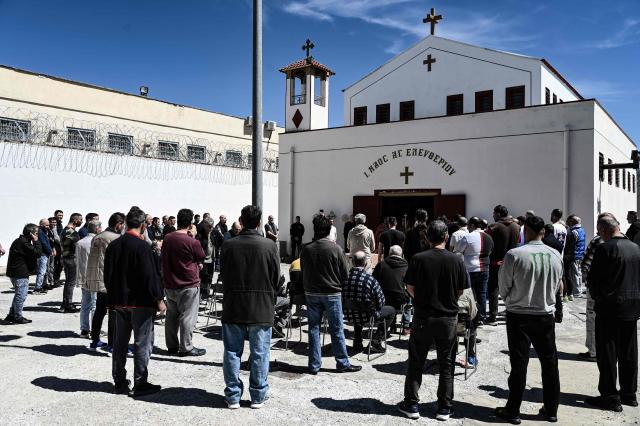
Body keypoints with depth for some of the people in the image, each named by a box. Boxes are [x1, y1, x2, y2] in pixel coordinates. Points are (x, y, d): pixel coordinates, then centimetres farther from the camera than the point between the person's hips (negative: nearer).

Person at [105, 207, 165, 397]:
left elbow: (108, 274, 12)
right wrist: (159, 299, -10)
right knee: (142, 343, 2)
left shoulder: (113, 245, 5)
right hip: (140, 303, -7)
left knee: (120, 343, 15)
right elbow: (150, 276, -19)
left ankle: (119, 382, 24)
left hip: (119, 301, 7)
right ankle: (140, 384, 6)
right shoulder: (142, 247, -17)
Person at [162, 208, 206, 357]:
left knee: (171, 316, 15)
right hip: (188, 285, -6)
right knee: (187, 317, 3)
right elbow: (201, 258, -2)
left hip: (169, 285, 6)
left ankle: (172, 346, 25)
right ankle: (186, 348, 9)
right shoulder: (193, 242, -18)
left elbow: (164, 259, 13)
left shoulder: (167, 238, 1)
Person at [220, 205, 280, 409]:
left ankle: (233, 396, 20)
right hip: (262, 309, -1)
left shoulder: (228, 245, -8)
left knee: (232, 352, 12)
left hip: (233, 308, 1)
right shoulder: (269, 246, -11)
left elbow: (223, 273, 4)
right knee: (259, 354, 10)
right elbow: (276, 278, -3)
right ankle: (258, 396, 19)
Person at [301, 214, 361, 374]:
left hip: (311, 293, 3)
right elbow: (345, 274, -7)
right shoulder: (335, 248, -13)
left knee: (313, 328, 11)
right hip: (332, 294, -2)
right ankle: (343, 363, 18)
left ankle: (314, 365, 16)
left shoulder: (306, 249, -6)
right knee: (336, 330, 8)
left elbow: (303, 271, 4)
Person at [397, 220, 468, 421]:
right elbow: (460, 291, -1)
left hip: (423, 317, -1)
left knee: (416, 363, 12)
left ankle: (411, 404, 18)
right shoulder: (456, 260, -7)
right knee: (446, 365, 14)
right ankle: (444, 408, 20)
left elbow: (410, 288, -5)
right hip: (448, 318, 1)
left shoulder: (418, 259, -10)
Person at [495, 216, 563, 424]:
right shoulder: (555, 255, -5)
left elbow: (503, 287, -7)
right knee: (549, 363, 15)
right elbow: (556, 285, 6)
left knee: (519, 364, 5)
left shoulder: (514, 255, -17)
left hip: (518, 316, -3)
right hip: (546, 315, 3)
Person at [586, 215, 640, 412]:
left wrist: (596, 297, 4)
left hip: (610, 308, -7)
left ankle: (610, 397, 7)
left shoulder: (605, 248, -16)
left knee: (607, 353, 2)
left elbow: (593, 279, -13)